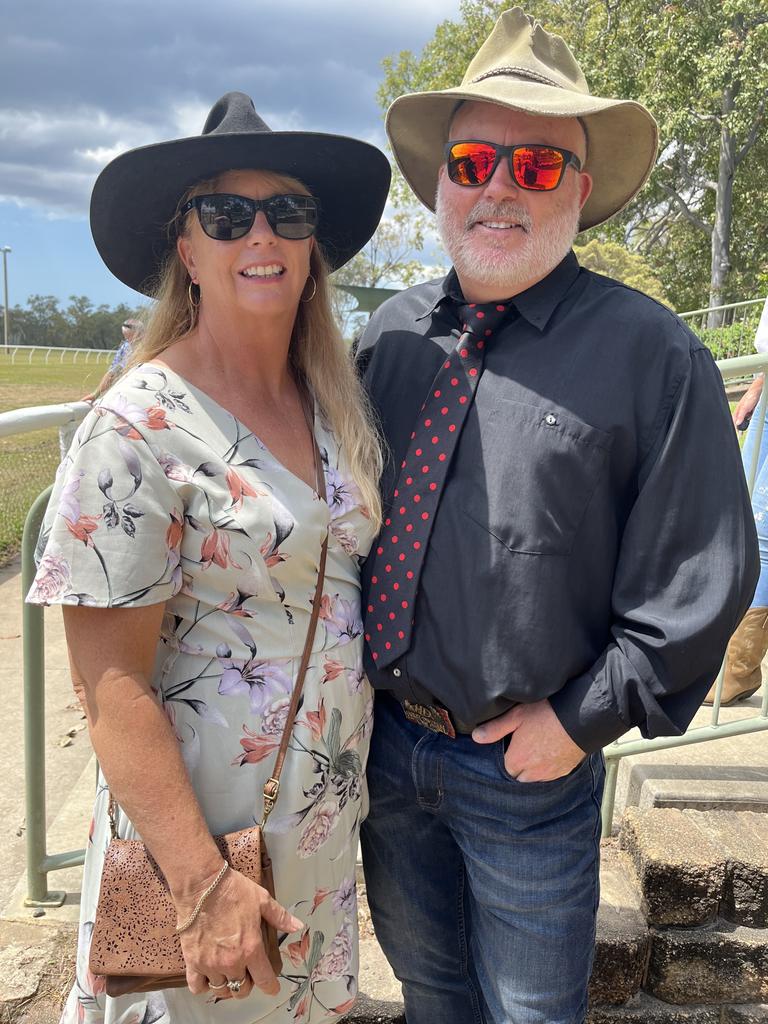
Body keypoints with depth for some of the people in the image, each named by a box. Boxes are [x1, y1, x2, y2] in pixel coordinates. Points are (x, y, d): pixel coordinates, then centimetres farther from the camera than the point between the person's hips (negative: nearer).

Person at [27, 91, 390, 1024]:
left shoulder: (335, 400, 0)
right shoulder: (139, 428, -19)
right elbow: (110, 683, -18)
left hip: (328, 810, 6)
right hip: (203, 821, -5)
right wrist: (203, 882, -19)